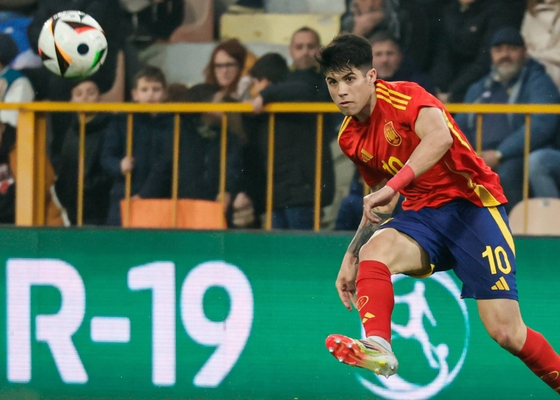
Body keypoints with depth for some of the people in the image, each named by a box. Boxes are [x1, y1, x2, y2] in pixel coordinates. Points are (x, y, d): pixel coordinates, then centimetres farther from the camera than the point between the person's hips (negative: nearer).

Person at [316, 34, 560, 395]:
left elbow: (440, 136, -34)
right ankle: (378, 347, -46)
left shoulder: (403, 96, -13)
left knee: (506, 331, -13)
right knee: (374, 250, -29)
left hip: (473, 204, -6)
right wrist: (351, 256, 16)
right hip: (423, 214, 6)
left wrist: (393, 185, -41)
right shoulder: (350, 138, 10)